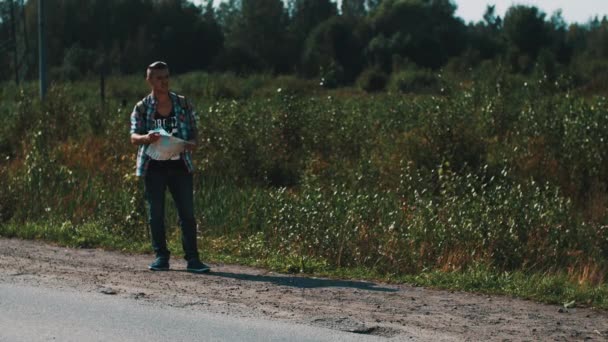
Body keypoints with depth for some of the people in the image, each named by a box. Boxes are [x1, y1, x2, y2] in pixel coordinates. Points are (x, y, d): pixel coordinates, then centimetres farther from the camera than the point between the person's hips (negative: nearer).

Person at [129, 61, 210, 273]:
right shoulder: (142, 108, 1)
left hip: (180, 166, 1)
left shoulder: (183, 104, 6)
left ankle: (192, 258, -2)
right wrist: (146, 138, -29)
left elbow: (193, 133, 8)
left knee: (187, 213, -4)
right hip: (154, 167, -1)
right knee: (155, 214, 3)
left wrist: (191, 144, -15)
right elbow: (133, 137, -7)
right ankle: (161, 257, 13)